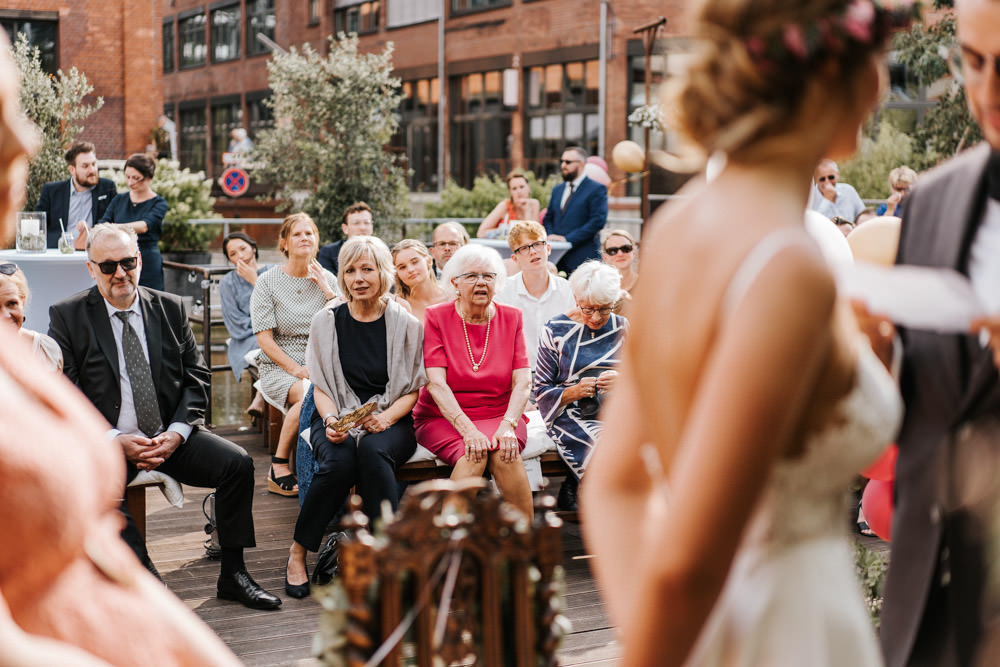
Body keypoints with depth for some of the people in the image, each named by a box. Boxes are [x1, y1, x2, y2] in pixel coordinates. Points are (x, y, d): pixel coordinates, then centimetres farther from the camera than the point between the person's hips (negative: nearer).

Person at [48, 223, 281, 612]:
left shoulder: (170, 309, 9)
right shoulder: (67, 317, 0)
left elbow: (196, 376, 8)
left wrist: (176, 433, -9)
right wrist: (115, 441, -16)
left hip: (169, 437, 3)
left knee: (237, 463, -17)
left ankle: (232, 576, -5)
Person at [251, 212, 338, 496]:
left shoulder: (327, 279, 11)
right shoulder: (268, 282, 2)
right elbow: (264, 338, -4)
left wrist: (326, 289, -4)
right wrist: (296, 369, -16)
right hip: (278, 366, -3)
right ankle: (278, 467, -19)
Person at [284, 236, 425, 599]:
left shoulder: (406, 324, 1)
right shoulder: (327, 321, 5)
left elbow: (412, 390, 4)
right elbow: (320, 387, 6)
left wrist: (385, 418, -15)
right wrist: (331, 421, -14)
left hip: (390, 423, -1)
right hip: (338, 419, 1)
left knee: (373, 451, -37)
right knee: (339, 462, -33)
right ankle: (298, 551, -14)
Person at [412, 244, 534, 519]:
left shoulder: (511, 318, 6)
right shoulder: (436, 318, -1)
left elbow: (522, 382, -2)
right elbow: (436, 383, -11)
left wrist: (508, 426, -21)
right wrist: (467, 429, -25)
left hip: (500, 416, 2)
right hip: (443, 418, -2)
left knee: (504, 451, -30)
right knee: (473, 454, -32)